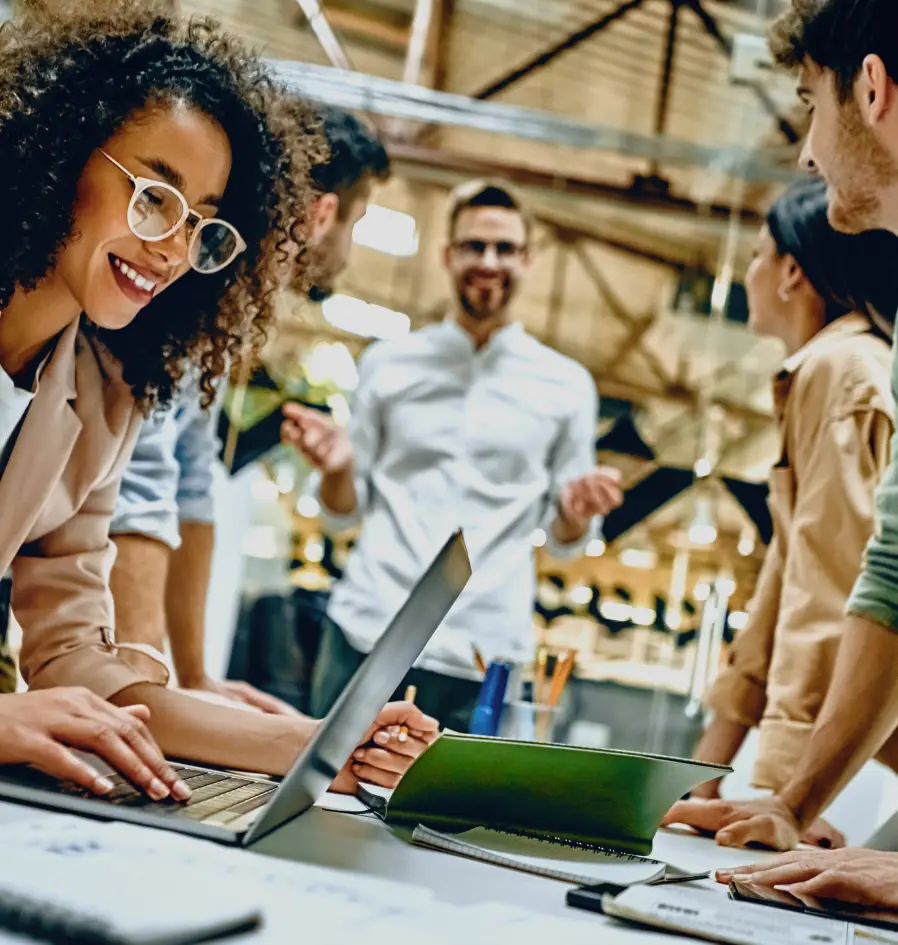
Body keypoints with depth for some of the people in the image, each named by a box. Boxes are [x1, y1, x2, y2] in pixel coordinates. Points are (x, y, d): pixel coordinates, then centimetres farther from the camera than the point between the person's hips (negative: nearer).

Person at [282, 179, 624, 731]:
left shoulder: (566, 386, 9)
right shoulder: (388, 364, 10)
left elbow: (565, 540, 12)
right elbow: (344, 512, 13)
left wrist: (576, 512, -10)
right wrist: (337, 467, -8)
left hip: (481, 656, 0)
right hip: (366, 632, 1)